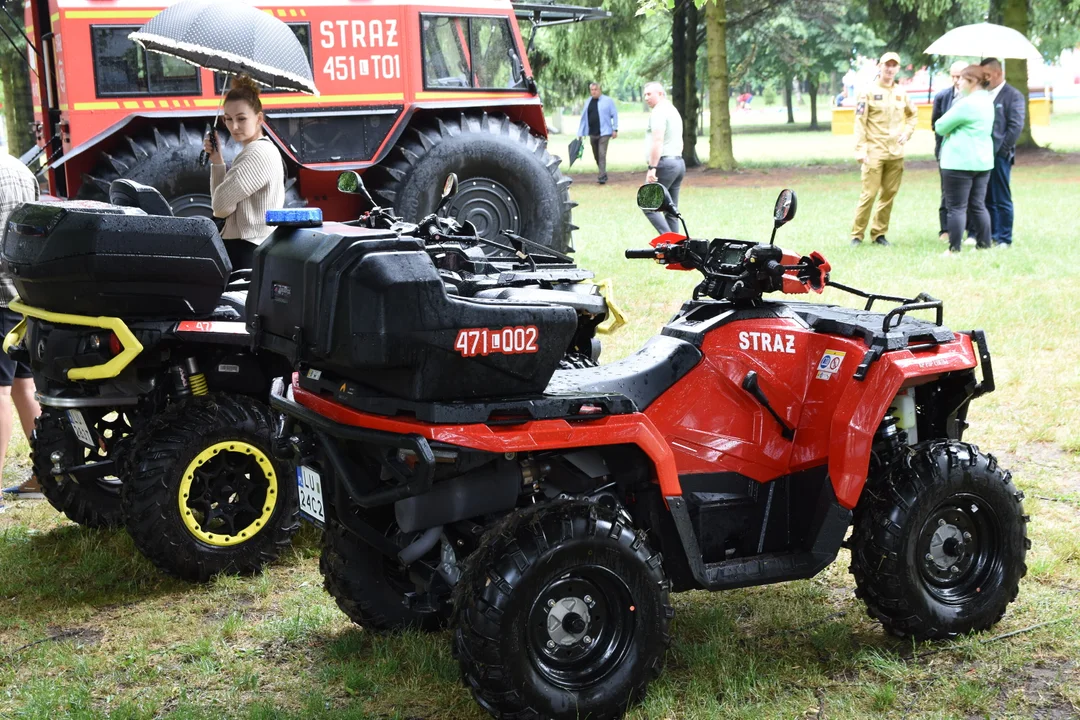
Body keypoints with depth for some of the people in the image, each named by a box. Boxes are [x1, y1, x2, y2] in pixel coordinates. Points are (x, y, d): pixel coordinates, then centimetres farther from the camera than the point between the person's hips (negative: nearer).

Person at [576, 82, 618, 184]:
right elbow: (584, 118, 13)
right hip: (592, 133, 6)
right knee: (596, 156, 12)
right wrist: (580, 133, 11)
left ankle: (602, 177, -14)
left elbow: (614, 115, -2)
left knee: (602, 155, -14)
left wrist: (615, 129, -8)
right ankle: (603, 174, 28)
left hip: (604, 132, -5)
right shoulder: (588, 102, 11)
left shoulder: (608, 101, -3)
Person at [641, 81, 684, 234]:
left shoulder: (659, 112, -9)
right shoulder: (674, 111, 22)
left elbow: (657, 141, -20)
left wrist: (652, 167, -23)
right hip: (679, 162, 10)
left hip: (665, 163, -10)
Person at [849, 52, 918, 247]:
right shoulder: (868, 92, -3)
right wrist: (860, 150, -13)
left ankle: (879, 233, 15)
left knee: (889, 194, 5)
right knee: (869, 193, -9)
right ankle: (857, 234, 0)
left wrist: (906, 132, 7)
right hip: (874, 152, -5)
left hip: (896, 153, 5)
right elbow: (860, 123, -7)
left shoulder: (901, 93, 11)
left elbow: (913, 115, 25)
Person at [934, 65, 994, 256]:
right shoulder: (987, 101, 12)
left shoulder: (966, 103, -16)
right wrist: (954, 131, 9)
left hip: (960, 161, -9)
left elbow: (940, 127, -8)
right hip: (983, 160, 9)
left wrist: (949, 131, 11)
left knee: (957, 207, -3)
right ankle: (984, 245, 13)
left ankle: (954, 249, -1)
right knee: (978, 205, 12)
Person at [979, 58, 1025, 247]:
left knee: (1001, 199, -1)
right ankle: (989, 236, 18)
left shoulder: (1013, 95, -4)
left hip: (999, 155, -6)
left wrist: (1000, 150, -14)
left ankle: (1004, 239, 5)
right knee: (987, 199, 10)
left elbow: (1016, 126, -10)